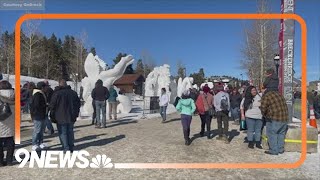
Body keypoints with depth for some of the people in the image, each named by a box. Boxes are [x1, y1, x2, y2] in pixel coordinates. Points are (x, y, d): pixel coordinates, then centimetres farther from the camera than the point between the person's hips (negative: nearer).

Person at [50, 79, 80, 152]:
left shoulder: (57, 93, -9)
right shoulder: (73, 92, 6)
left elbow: (52, 106, -7)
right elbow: (78, 104, 13)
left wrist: (52, 116, 3)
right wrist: (75, 114, 19)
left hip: (61, 118, -5)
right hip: (71, 117, 5)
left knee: (62, 133, 4)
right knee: (70, 132, 13)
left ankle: (66, 148, 2)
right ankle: (71, 148, 18)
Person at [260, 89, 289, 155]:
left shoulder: (266, 96, -10)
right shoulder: (278, 94, 14)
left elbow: (263, 109, -8)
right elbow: (284, 105, 20)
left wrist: (265, 115, 12)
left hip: (274, 119, -8)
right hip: (285, 118, 8)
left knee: (272, 134, 5)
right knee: (281, 134, 17)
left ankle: (274, 150, 9)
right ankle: (280, 149, 26)